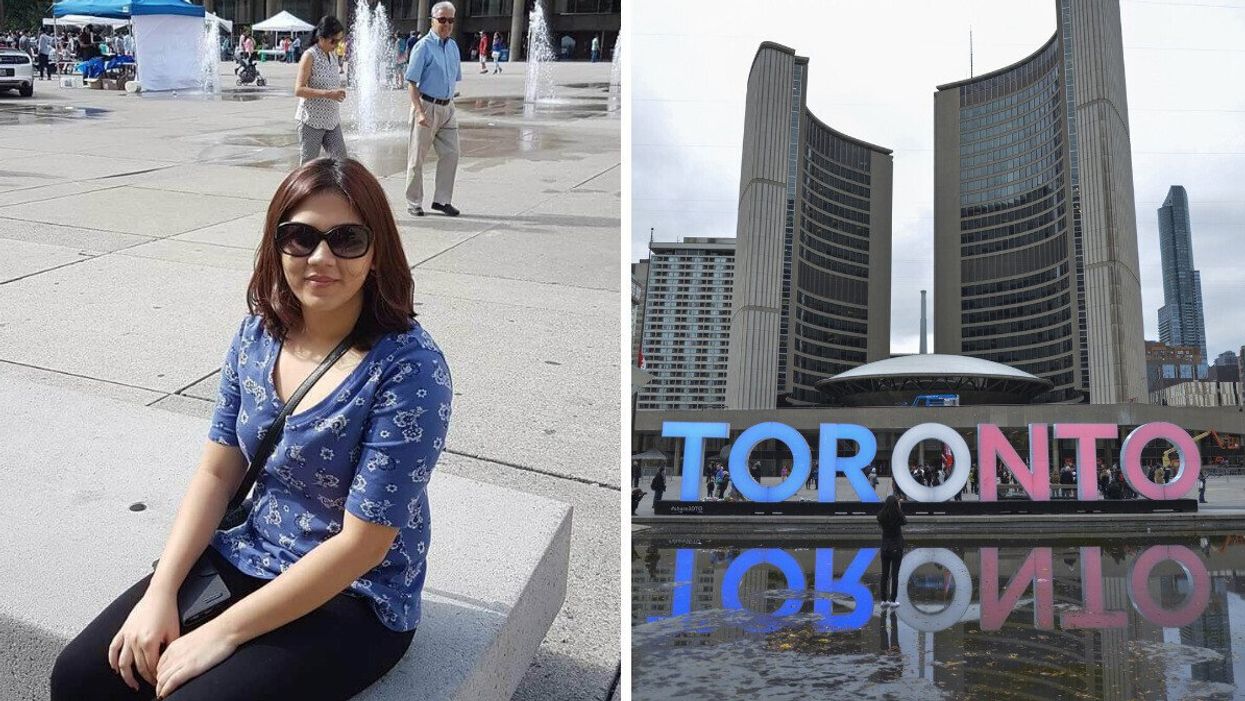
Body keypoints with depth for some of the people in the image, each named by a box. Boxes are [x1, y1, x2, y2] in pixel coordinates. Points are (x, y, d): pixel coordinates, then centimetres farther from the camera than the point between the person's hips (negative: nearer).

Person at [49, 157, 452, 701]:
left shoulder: (407, 368, -23)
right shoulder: (258, 334, -2)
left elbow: (361, 543, -22)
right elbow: (217, 473, 4)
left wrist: (223, 633, -19)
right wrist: (161, 591, -9)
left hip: (352, 600, -6)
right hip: (247, 557, 6)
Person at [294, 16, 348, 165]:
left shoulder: (333, 56, 10)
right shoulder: (310, 56, -11)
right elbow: (298, 90, -19)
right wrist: (328, 94, -28)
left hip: (332, 120, 7)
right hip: (311, 120, -6)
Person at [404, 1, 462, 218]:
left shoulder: (453, 47, 10)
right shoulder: (423, 46, -10)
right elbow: (411, 83, -13)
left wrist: (450, 103, 15)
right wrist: (419, 112, -20)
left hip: (447, 108, 6)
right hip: (427, 106, -6)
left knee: (450, 154, 3)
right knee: (417, 158, 4)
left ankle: (442, 200, 13)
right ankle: (414, 202, 13)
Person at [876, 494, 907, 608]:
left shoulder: (881, 516, -6)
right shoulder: (898, 517, -14)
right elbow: (905, 521, 7)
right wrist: (900, 508, 13)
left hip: (885, 548, 3)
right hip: (896, 548, -3)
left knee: (884, 574, 10)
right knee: (895, 574, 5)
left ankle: (883, 600, 11)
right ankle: (892, 600, 6)